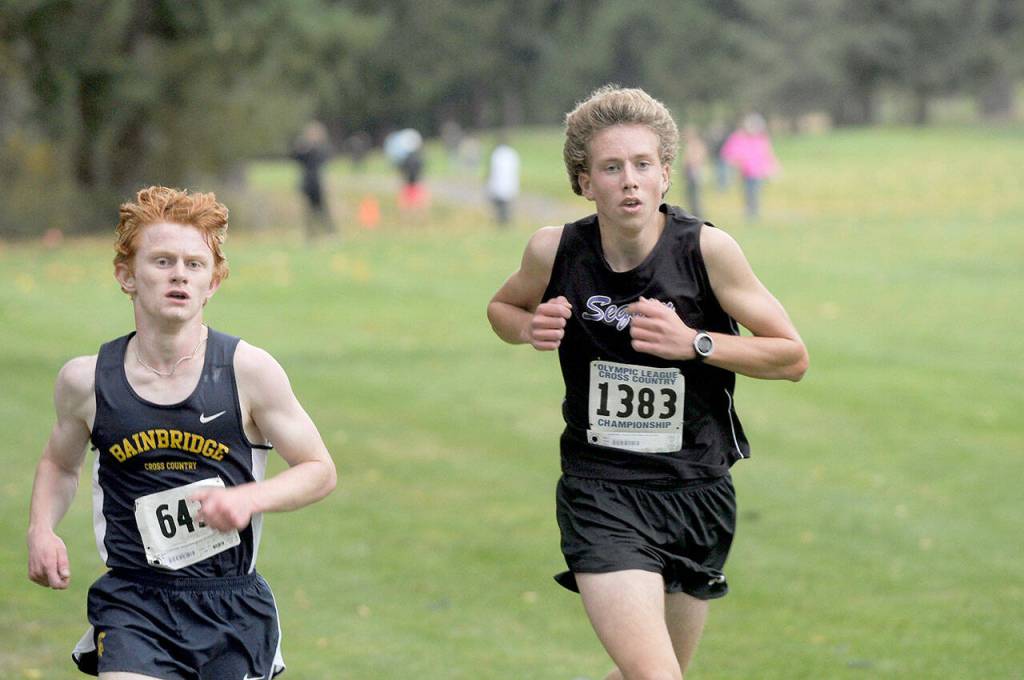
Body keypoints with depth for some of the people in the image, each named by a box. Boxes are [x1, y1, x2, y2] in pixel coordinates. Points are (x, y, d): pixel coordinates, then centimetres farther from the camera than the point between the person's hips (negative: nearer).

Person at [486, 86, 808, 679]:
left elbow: (792, 356, -4)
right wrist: (531, 328, -7)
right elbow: (503, 307, 16)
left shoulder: (707, 249, -11)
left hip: (696, 494, 2)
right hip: (600, 492, -2)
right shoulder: (555, 251, -7)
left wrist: (693, 342, -18)